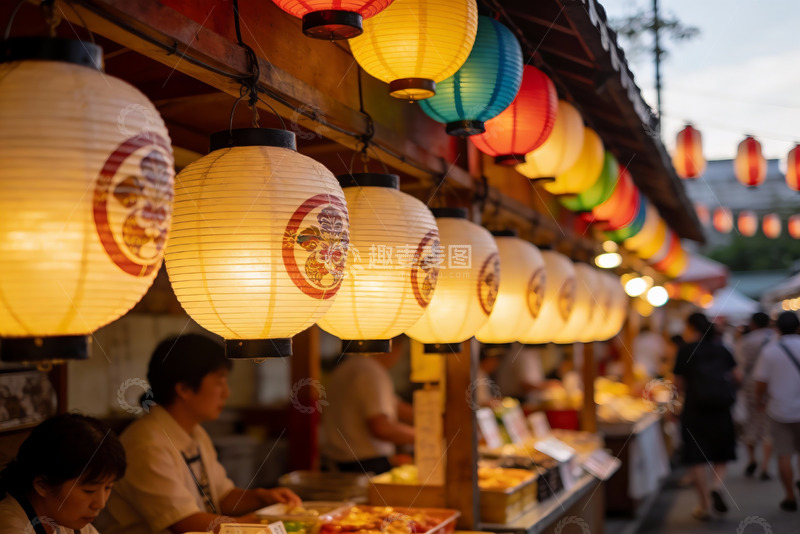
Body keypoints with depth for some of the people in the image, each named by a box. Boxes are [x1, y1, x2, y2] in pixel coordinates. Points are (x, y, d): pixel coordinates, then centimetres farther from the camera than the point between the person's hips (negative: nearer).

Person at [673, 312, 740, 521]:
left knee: (696, 458, 5)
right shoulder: (720, 348, 5)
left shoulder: (686, 350, -5)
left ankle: (704, 506, 5)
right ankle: (717, 485, -11)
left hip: (695, 410, -3)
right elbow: (737, 376, 7)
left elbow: (680, 383, -3)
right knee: (720, 456, 17)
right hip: (721, 410, 3)